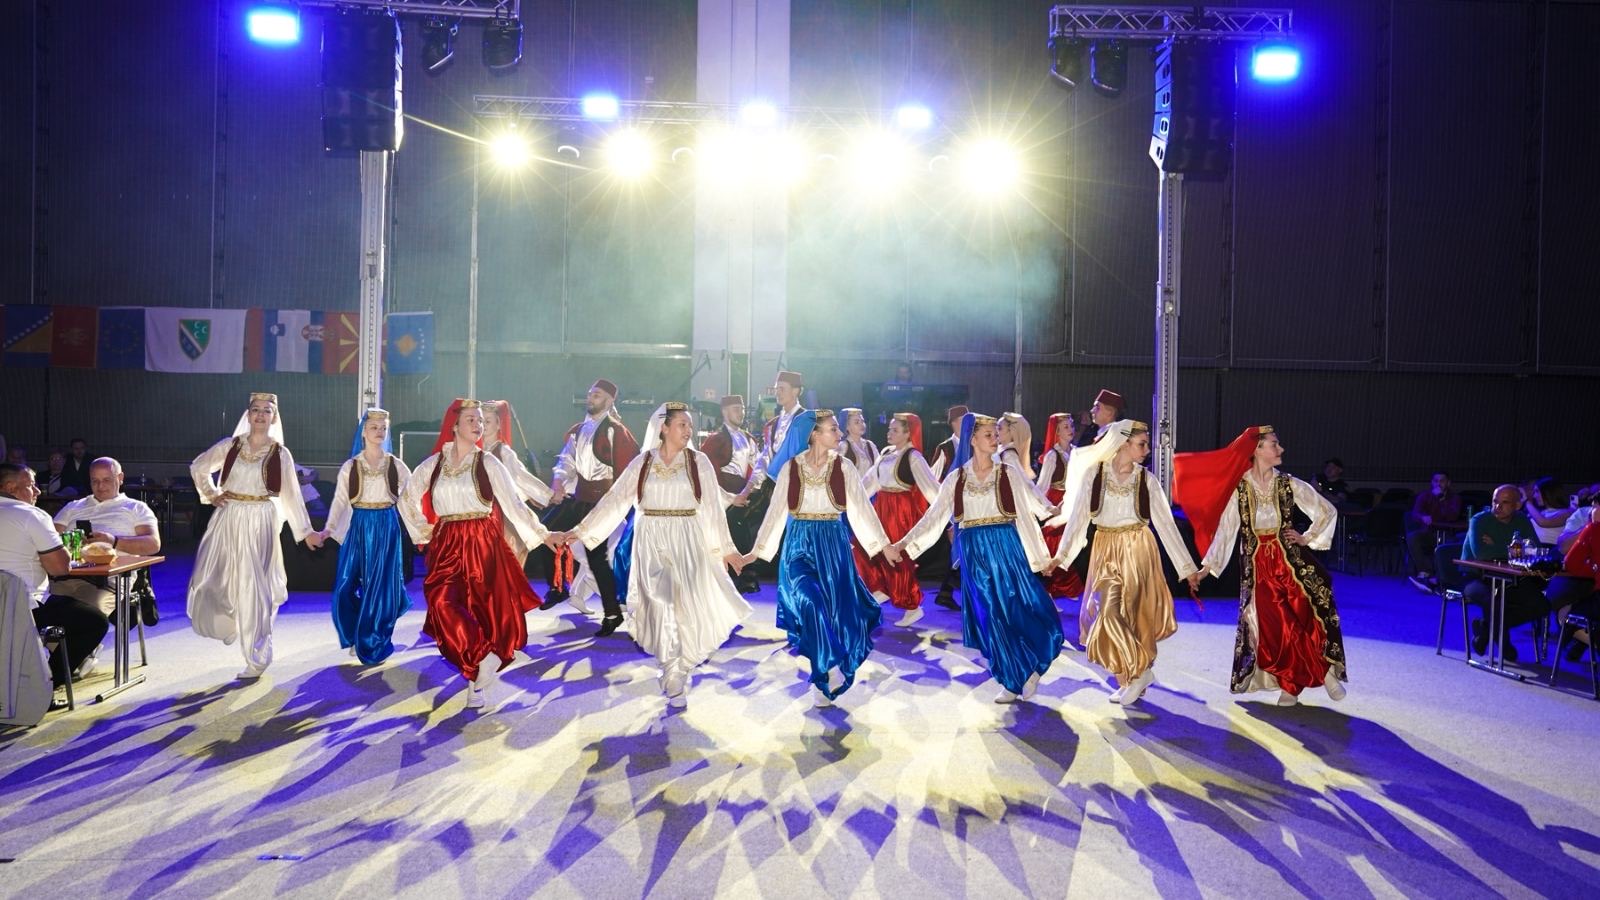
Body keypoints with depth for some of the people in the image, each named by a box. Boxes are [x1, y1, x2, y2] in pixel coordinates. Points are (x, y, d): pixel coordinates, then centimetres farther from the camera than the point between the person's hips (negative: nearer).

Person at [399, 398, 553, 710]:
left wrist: (541, 534, -10)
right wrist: (423, 532, 15)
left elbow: (513, 502, -4)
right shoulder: (433, 465, 6)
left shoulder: (487, 463, -1)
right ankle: (484, 659, -8)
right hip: (447, 547, 2)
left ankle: (476, 681, 15)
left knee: (482, 608, 1)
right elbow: (407, 498, 20)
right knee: (442, 602, -19)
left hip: (484, 546, -2)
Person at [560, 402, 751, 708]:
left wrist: (726, 548, 3)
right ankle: (675, 679, 11)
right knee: (662, 606, -4)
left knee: (688, 605, -5)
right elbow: (614, 500, 2)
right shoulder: (642, 462, 2)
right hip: (652, 544, 0)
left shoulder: (699, 462, 1)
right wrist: (580, 531, -2)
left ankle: (675, 675, 16)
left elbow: (712, 509, 3)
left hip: (687, 544, 0)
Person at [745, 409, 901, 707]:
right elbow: (776, 510, 3)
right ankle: (829, 666, -11)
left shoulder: (844, 467, 1)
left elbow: (861, 508, 1)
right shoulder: (790, 467, -1)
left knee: (838, 609, 2)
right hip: (800, 543, -1)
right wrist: (758, 550, 3)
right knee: (809, 599, -25)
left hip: (833, 544, 1)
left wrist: (883, 545, -4)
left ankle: (827, 682, 18)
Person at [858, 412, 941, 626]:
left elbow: (930, 485, -17)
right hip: (882, 507, 7)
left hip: (903, 510, -7)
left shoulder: (913, 457, -11)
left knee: (898, 558, -1)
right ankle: (881, 589, 23)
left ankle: (912, 607, 13)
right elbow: (870, 480, 18)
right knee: (863, 545, 6)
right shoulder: (886, 453, 10)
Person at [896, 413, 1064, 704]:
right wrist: (905, 542, 0)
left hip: (1006, 548, -1)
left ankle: (1031, 668, 21)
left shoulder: (1009, 473, 2)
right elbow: (934, 514, 5)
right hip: (974, 553, 1)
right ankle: (1013, 681, 14)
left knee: (1020, 611, -4)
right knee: (990, 618, 2)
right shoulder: (956, 477, 4)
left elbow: (1034, 503, -2)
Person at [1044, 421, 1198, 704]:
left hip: (1137, 551, -1)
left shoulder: (1146, 479, -2)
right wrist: (1061, 555, -15)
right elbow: (1077, 516, -6)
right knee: (1107, 612, -1)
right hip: (1106, 552, 1)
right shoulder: (1094, 474, -4)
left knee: (1133, 613, -4)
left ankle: (1138, 671, 14)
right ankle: (1134, 676, 15)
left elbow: (1166, 523, -1)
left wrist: (1187, 567, -2)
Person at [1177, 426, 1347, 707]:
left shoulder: (1289, 484, 1)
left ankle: (1325, 670, 10)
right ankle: (1290, 684, 16)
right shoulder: (1239, 490, -2)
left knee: (1308, 617, -12)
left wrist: (1307, 539, 3)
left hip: (1291, 561, 1)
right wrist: (1205, 568, -4)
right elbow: (1225, 531, 0)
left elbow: (1328, 511, 10)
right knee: (1272, 629, -1)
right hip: (1257, 568, -1)